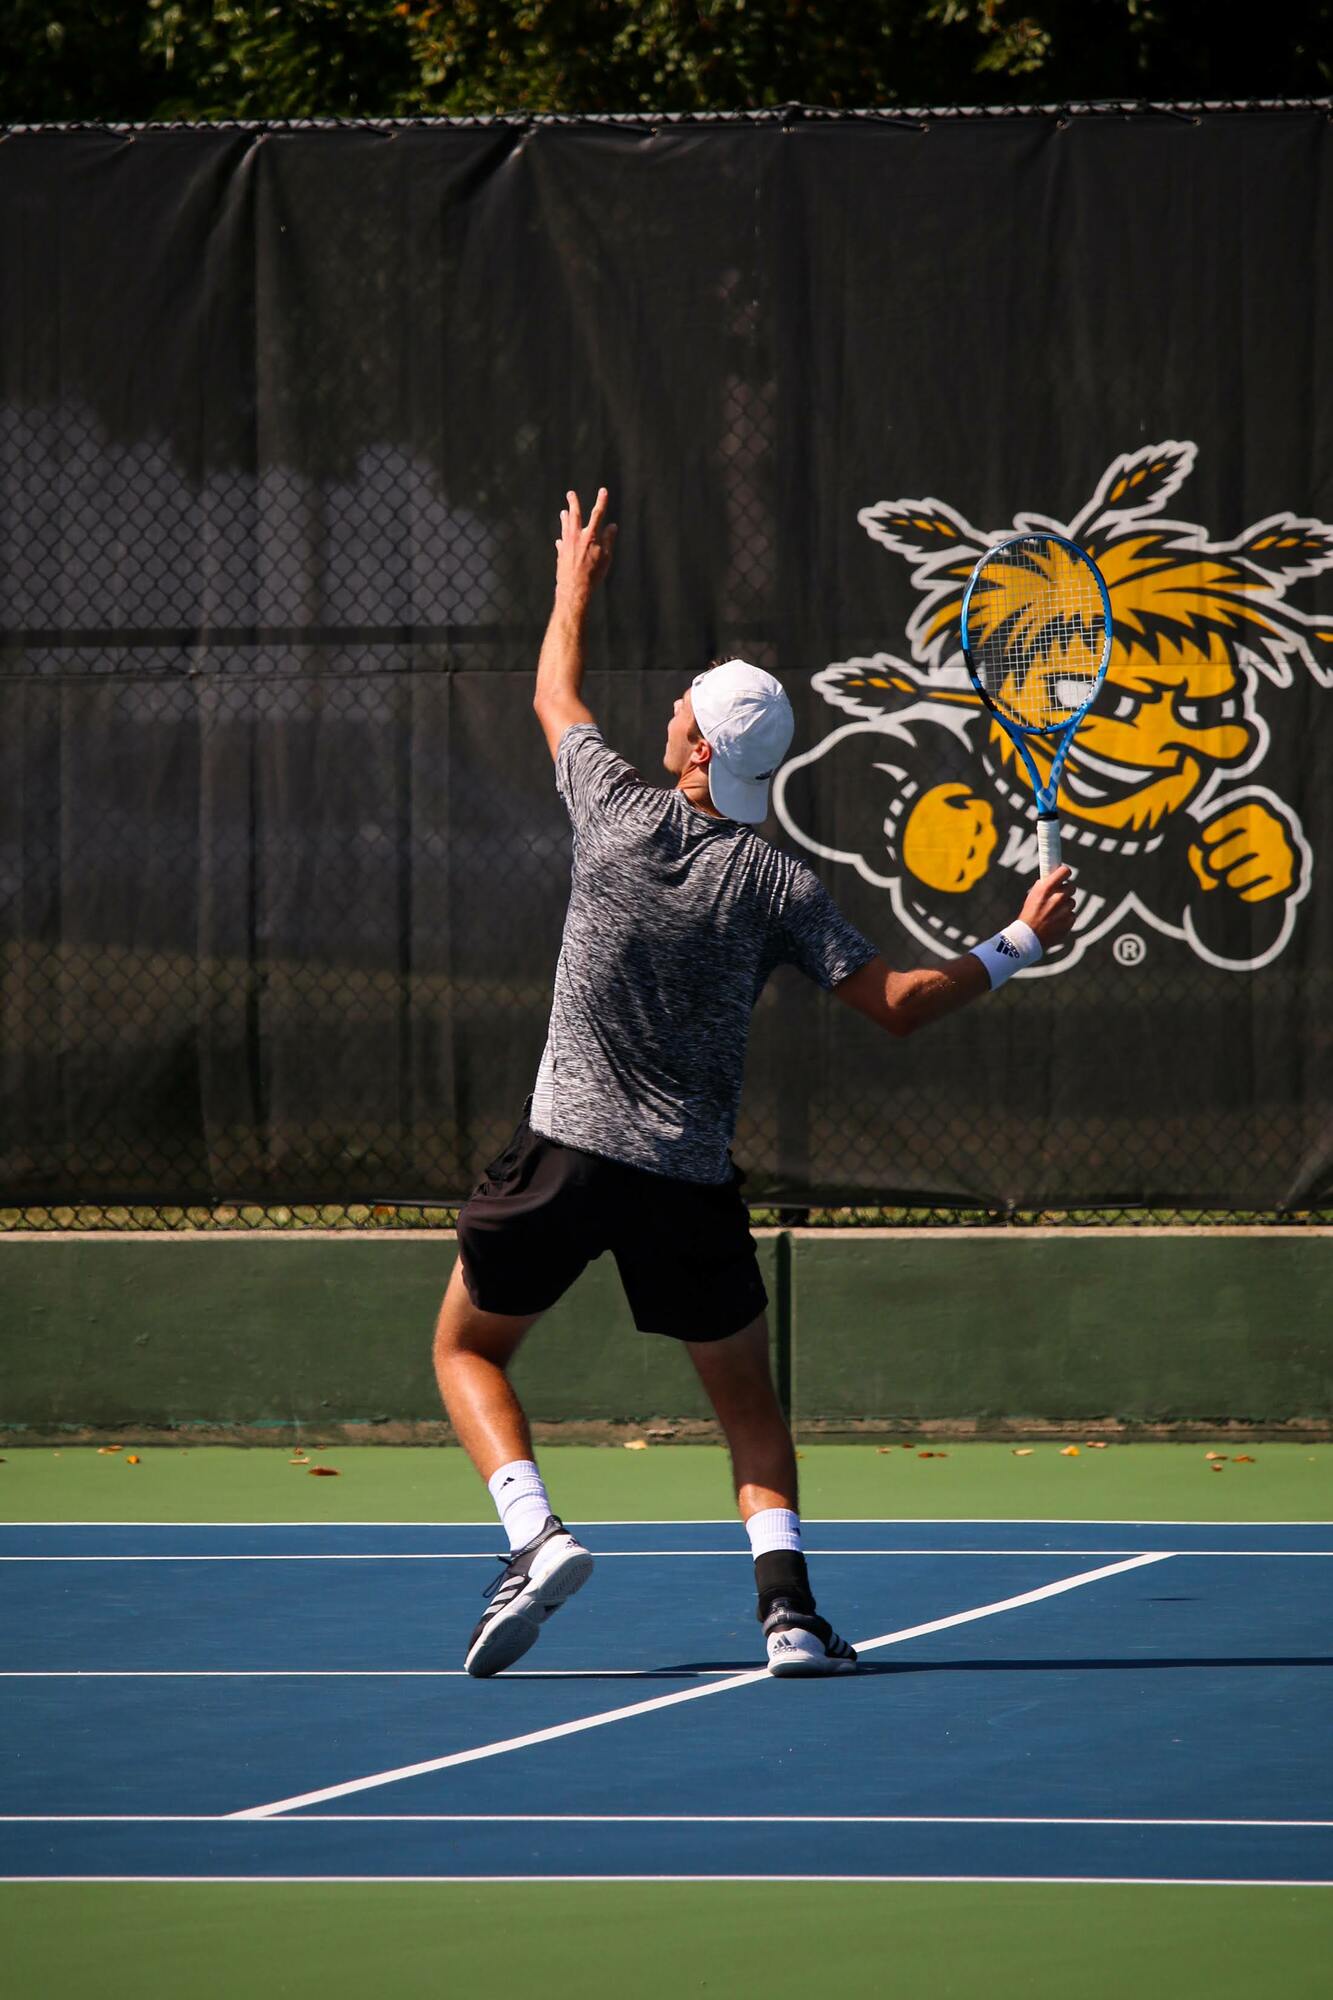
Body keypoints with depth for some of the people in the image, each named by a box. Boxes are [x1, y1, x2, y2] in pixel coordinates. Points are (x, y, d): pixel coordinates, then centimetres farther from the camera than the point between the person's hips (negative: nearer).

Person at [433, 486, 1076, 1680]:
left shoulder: (618, 811, -3)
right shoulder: (777, 884, -5)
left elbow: (557, 697, 18)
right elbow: (892, 1003, -5)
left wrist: (576, 585, 34)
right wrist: (1018, 947, 5)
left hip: (568, 1148, -1)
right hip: (690, 1180, 1)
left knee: (469, 1349, 17)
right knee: (747, 1399, 17)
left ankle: (535, 1534, -7)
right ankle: (787, 1603, -4)